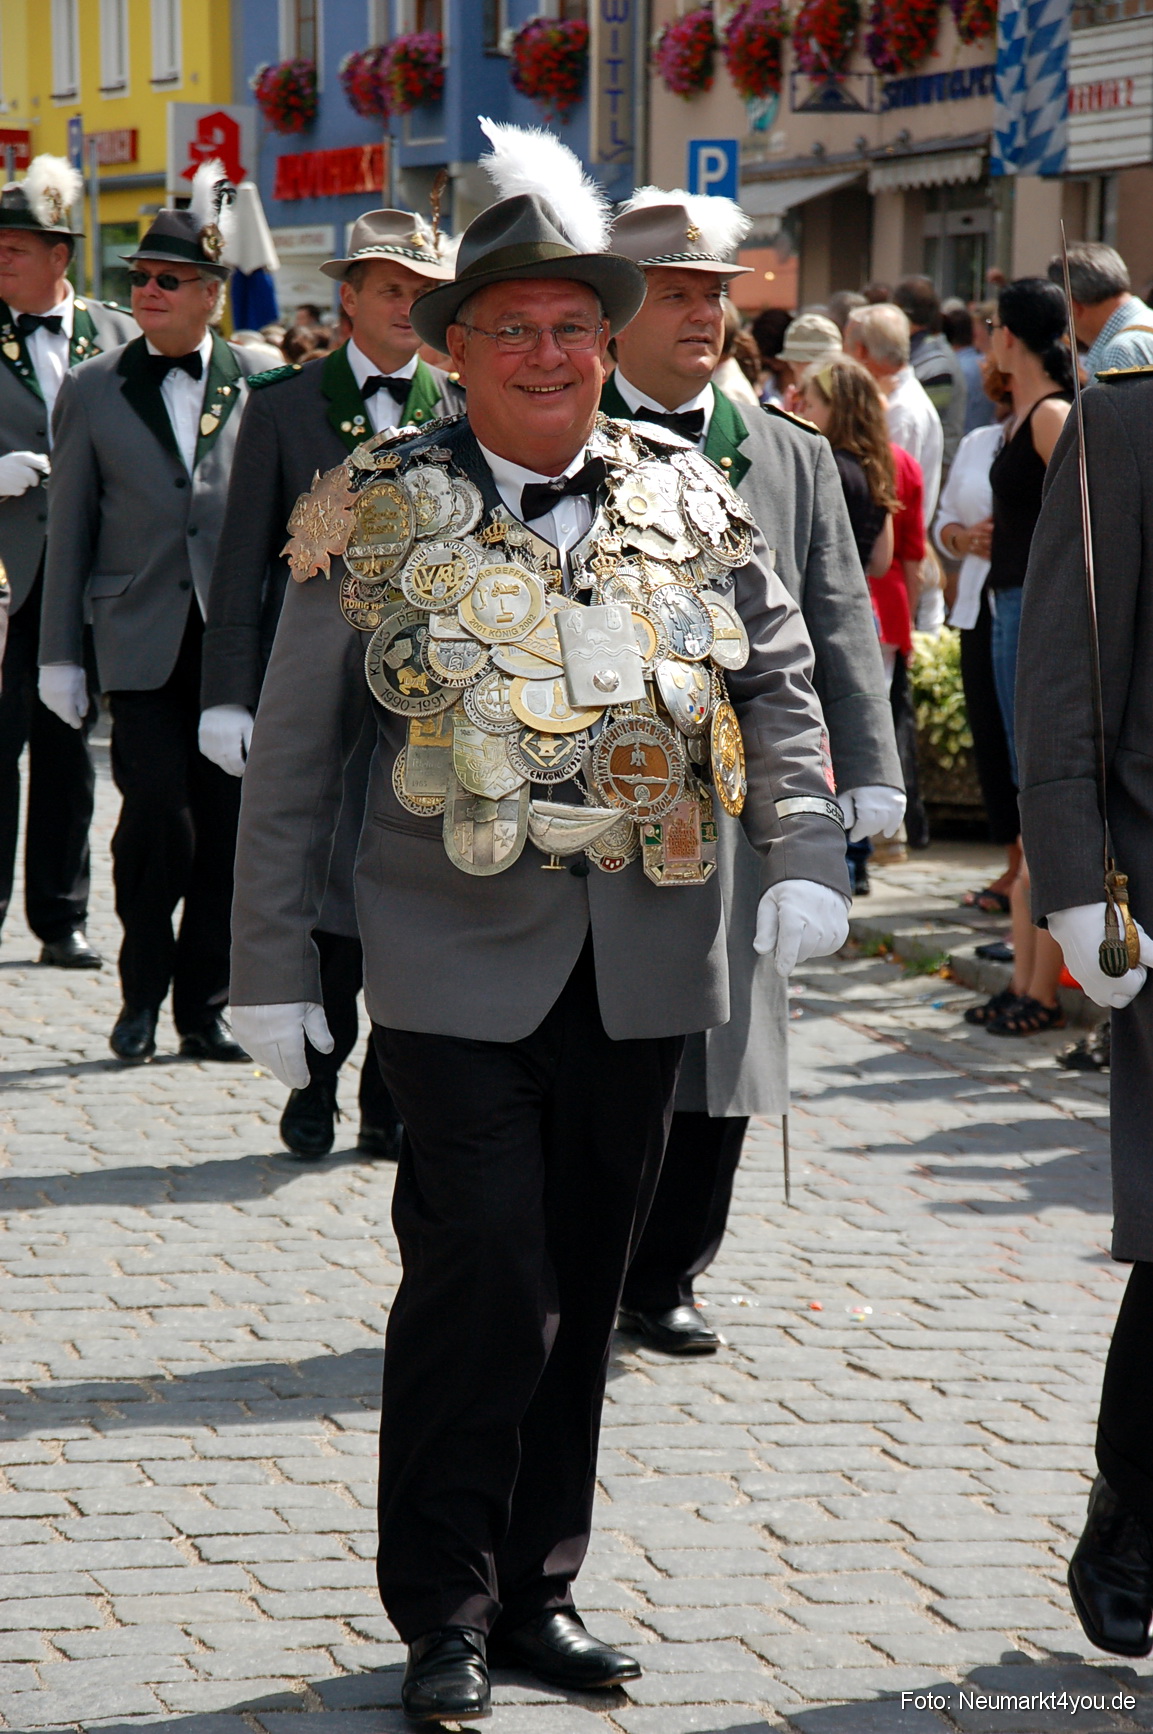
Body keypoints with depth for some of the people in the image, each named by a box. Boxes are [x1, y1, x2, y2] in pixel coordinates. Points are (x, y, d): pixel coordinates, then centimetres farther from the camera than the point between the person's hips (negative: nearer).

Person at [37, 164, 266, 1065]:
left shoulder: (258, 382, 4)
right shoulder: (93, 390, 6)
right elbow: (69, 527, 7)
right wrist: (60, 654, 5)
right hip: (141, 641, -1)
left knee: (226, 821, 3)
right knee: (158, 811, -10)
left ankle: (204, 1006, 16)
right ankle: (143, 992, 11)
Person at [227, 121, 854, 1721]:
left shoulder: (683, 499, 6)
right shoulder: (378, 515, -2)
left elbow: (779, 682, 9)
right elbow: (291, 758, 2)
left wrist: (804, 857, -7)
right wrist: (273, 967, 1)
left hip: (641, 959, 3)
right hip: (459, 959, -3)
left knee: (583, 1287, 10)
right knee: (482, 1273, -10)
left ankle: (538, 1593, 24)